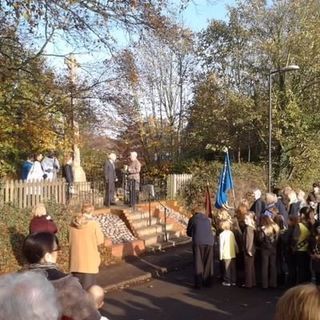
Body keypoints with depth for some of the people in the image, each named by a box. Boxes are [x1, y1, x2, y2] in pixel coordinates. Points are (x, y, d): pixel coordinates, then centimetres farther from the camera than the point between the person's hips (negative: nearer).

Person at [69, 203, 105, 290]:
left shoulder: (73, 223, -1)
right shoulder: (93, 224, -12)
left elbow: (70, 240, 10)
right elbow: (100, 240, -5)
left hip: (76, 260, 4)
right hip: (90, 260, -4)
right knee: (88, 288, 3)